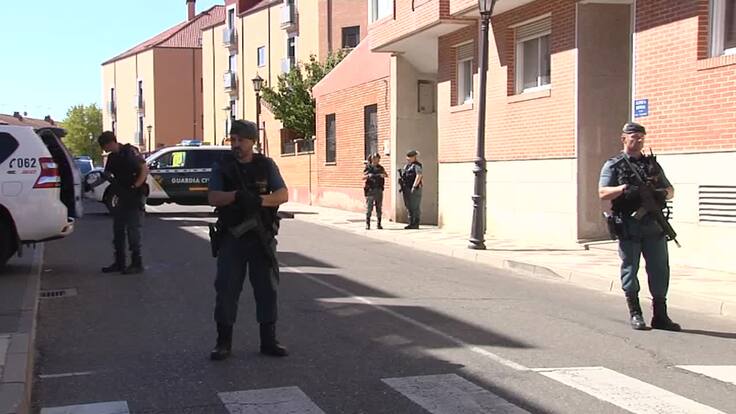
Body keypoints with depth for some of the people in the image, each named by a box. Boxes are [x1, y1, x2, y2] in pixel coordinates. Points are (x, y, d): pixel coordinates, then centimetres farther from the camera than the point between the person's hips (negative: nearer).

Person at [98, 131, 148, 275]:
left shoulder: (129, 151, -12)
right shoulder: (112, 157, 12)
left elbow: (145, 169, -19)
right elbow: (107, 173, 19)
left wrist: (135, 186, -22)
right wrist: (110, 179, -4)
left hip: (135, 196, -8)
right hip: (122, 197, 9)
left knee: (132, 229, -8)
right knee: (118, 230, 10)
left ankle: (137, 264, -1)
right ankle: (119, 263, 18)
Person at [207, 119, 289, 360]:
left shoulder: (266, 165, 4)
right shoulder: (222, 167, 3)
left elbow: (283, 195, -5)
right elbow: (213, 197, -9)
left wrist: (261, 200, -23)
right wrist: (237, 195, -26)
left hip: (262, 237, 1)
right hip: (232, 237, 0)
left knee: (267, 287, 4)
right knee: (227, 288, 0)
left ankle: (268, 341, 14)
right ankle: (224, 341, 9)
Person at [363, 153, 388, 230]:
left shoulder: (380, 168, 11)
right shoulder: (368, 167, 2)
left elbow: (386, 175, -1)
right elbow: (363, 177, -5)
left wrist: (383, 175, -24)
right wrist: (368, 176, -26)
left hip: (379, 190, 3)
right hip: (370, 190, -3)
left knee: (379, 208, 5)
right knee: (369, 208, -4)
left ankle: (378, 224, 10)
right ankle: (367, 224, 1)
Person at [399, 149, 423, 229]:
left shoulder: (416, 165, -8)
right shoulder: (406, 166, 18)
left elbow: (418, 176, -18)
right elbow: (403, 176, 24)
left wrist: (414, 186, -24)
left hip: (414, 189, -9)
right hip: (406, 189, 9)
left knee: (415, 207, -6)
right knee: (409, 207, 10)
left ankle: (415, 224, -2)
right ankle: (411, 223, 15)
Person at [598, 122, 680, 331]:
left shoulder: (652, 164, 17)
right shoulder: (613, 166, 4)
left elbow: (670, 189, 19)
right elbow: (603, 193, -6)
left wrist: (664, 193, -5)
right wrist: (624, 188, -22)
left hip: (654, 226, 4)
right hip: (628, 227, -4)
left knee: (660, 269, 3)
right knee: (630, 269, 2)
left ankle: (660, 316, 11)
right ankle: (635, 313, 13)